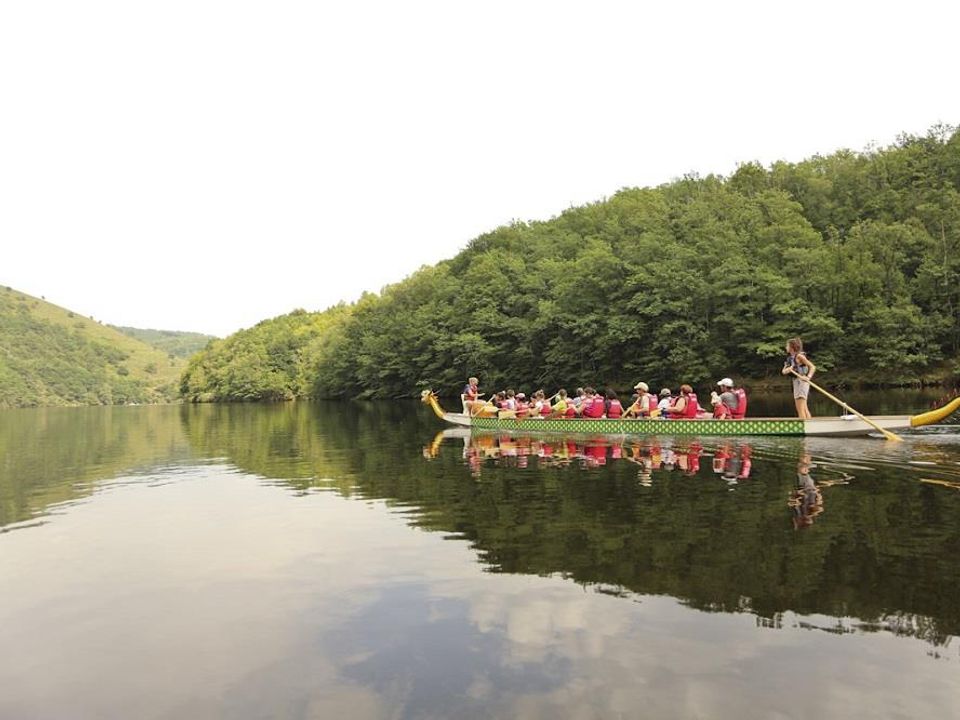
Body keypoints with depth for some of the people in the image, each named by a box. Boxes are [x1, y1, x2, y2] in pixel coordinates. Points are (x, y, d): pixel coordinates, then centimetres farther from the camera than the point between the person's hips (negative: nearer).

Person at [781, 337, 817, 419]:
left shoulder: (799, 355, -11)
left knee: (800, 409, -11)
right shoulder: (790, 357, 14)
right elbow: (783, 371, 8)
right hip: (796, 382, 10)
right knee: (804, 408, 17)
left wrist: (808, 377, -32)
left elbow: (812, 367, -17)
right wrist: (788, 369, -14)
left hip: (801, 381, -10)